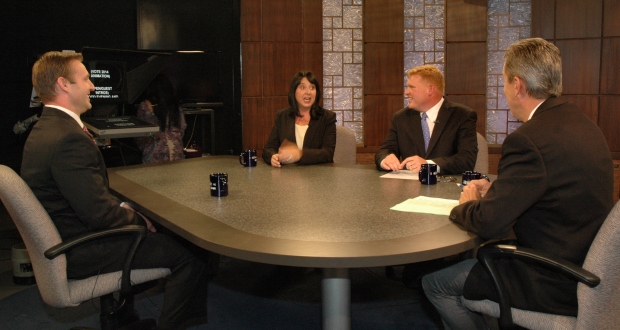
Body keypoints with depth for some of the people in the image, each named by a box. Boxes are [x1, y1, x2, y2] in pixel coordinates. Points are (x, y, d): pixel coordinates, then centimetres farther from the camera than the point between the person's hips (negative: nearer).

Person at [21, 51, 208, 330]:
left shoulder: (45, 128, 7)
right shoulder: (70, 139, -27)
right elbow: (99, 213, -27)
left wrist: (122, 208, 1)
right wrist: (139, 220, -9)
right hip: (79, 252, -11)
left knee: (163, 234, 24)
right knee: (189, 257, -8)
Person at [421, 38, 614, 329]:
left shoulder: (528, 140, -26)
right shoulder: (582, 125, 4)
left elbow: (489, 223, -23)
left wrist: (466, 205, -2)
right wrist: (495, 191, 8)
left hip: (554, 284, -10)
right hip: (583, 267, 10)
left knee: (435, 283, 0)